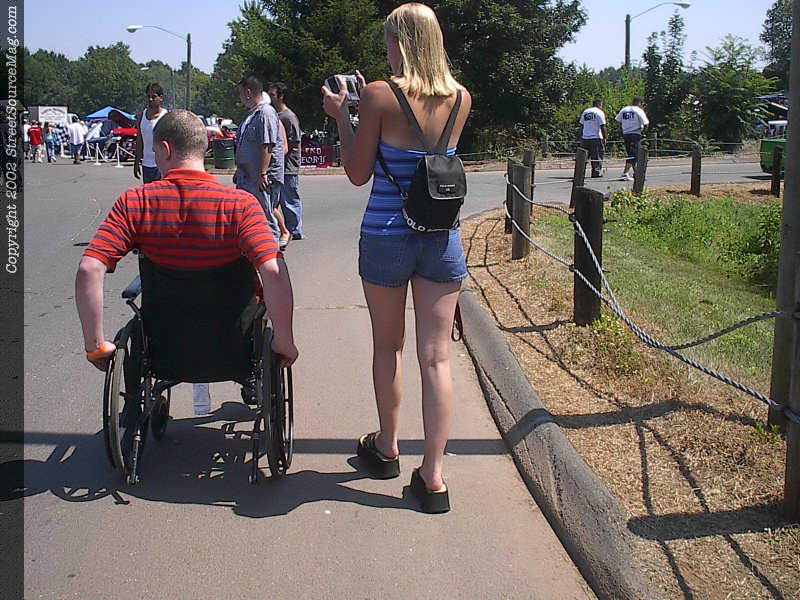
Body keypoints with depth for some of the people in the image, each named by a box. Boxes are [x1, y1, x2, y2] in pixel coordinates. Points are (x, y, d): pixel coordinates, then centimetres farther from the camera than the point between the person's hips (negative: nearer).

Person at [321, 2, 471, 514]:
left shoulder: (379, 96, -11)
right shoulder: (461, 99, 1)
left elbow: (358, 174, -5)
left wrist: (341, 116, 7)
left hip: (386, 236, -2)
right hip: (442, 237, 2)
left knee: (388, 346, 17)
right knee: (437, 355, 4)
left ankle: (387, 448, 33)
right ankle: (433, 476, 5)